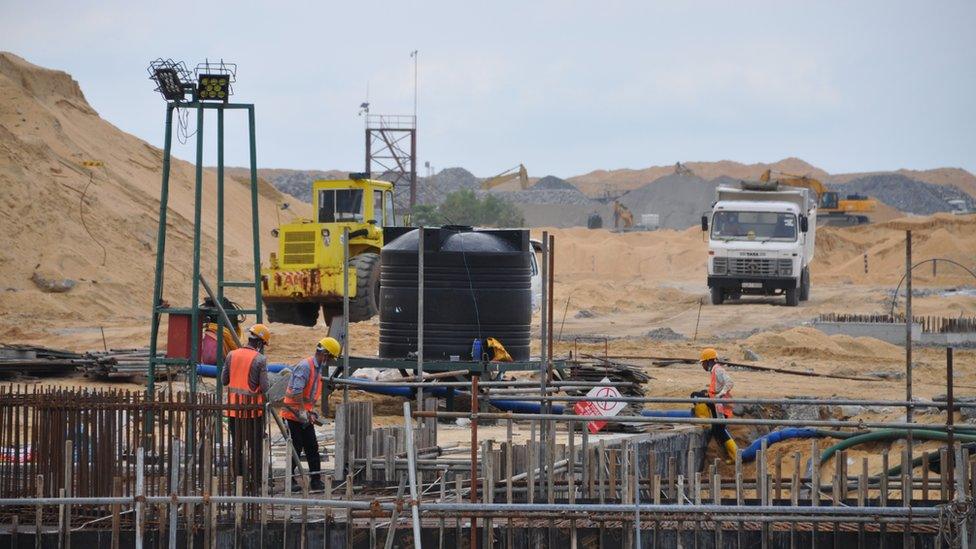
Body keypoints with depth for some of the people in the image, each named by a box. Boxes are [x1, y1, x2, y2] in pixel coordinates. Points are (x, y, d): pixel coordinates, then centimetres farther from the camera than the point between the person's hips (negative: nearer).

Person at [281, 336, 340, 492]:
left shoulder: (318, 368, 13)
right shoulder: (305, 366, -18)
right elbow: (296, 391, -25)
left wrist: (311, 412, 13)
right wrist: (303, 412, -23)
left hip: (305, 416, 9)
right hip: (293, 414, -9)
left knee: (312, 448, 7)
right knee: (296, 449, -5)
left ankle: (316, 480, 11)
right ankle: (289, 480, 4)